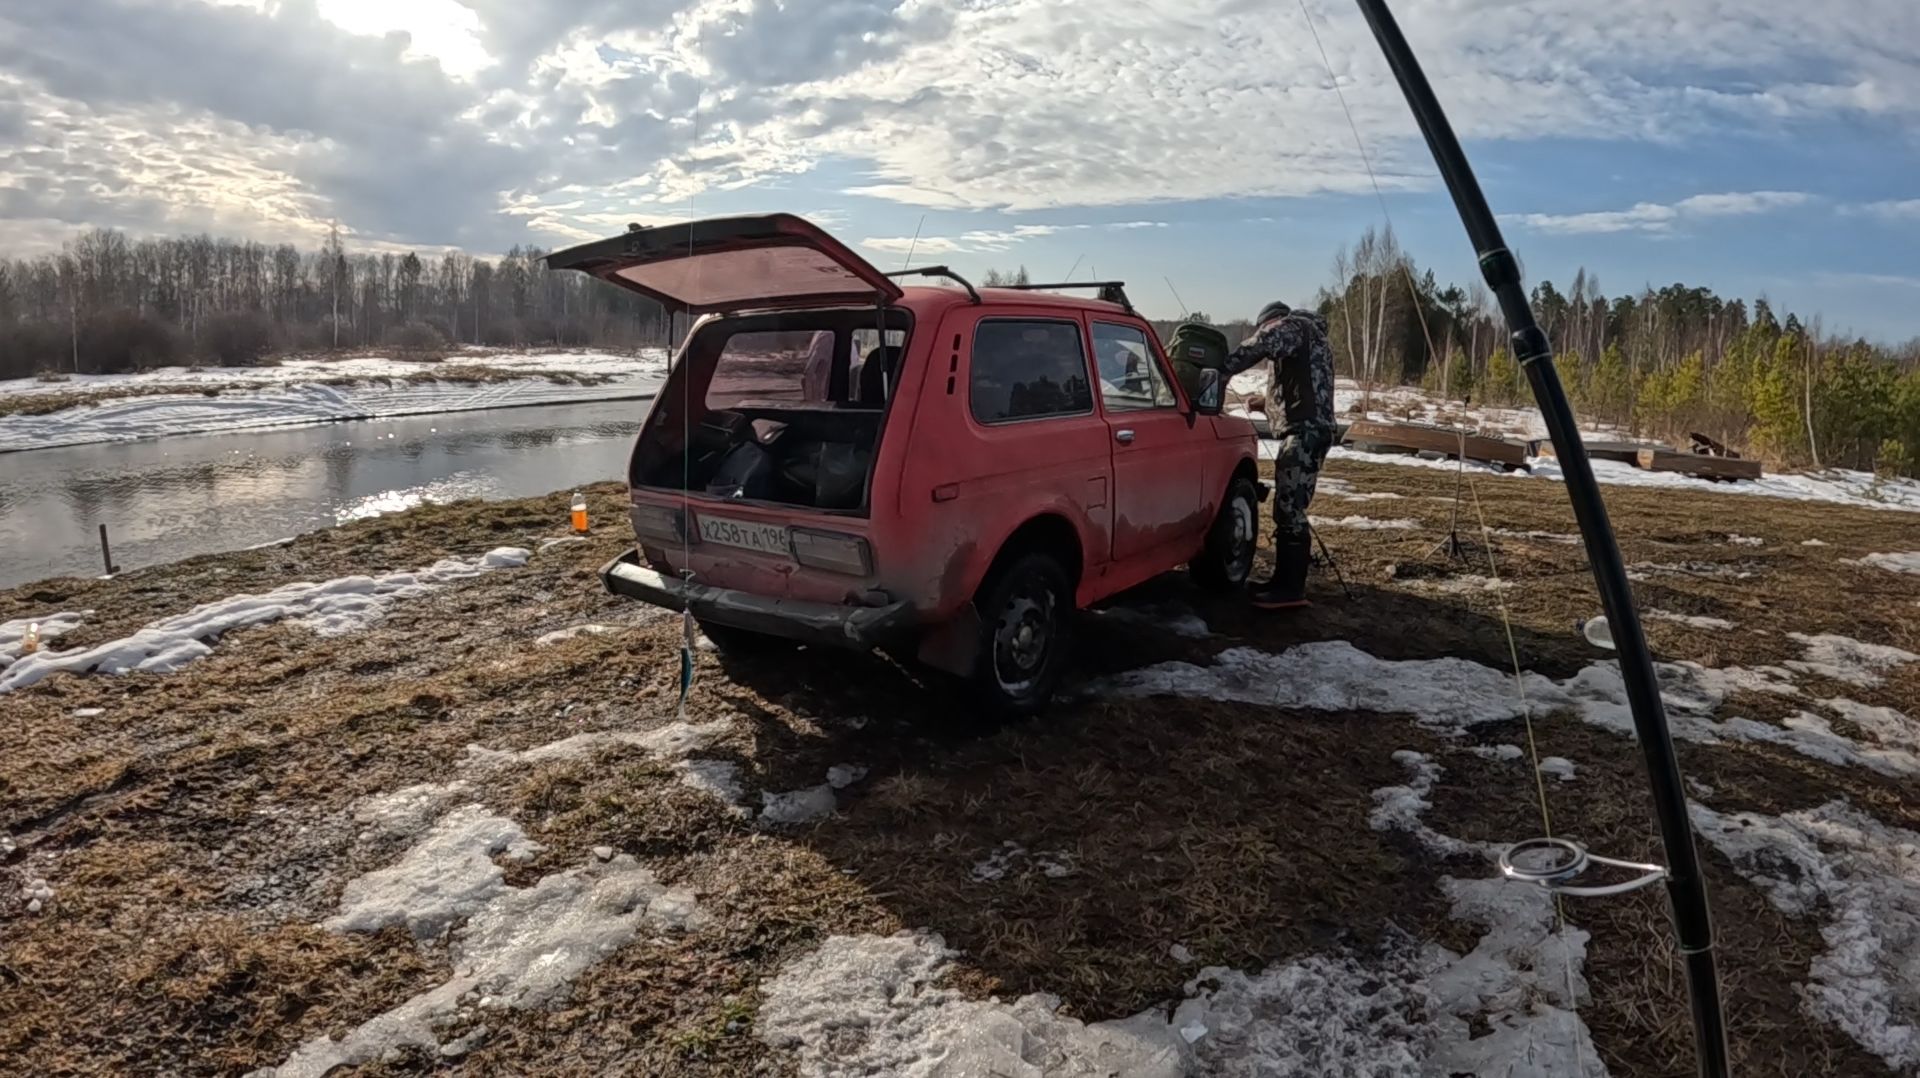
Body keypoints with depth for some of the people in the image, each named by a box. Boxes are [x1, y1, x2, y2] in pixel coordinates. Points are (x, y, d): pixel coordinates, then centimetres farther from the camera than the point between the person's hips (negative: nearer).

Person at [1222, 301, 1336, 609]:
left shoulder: (1293, 326, 1)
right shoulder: (1309, 338, 31)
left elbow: (1259, 345, -18)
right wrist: (1267, 405, 22)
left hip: (1305, 431, -11)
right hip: (1304, 429, 11)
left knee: (1289, 509, -13)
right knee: (1287, 508, 12)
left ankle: (1292, 589, -13)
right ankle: (1284, 579, 17)